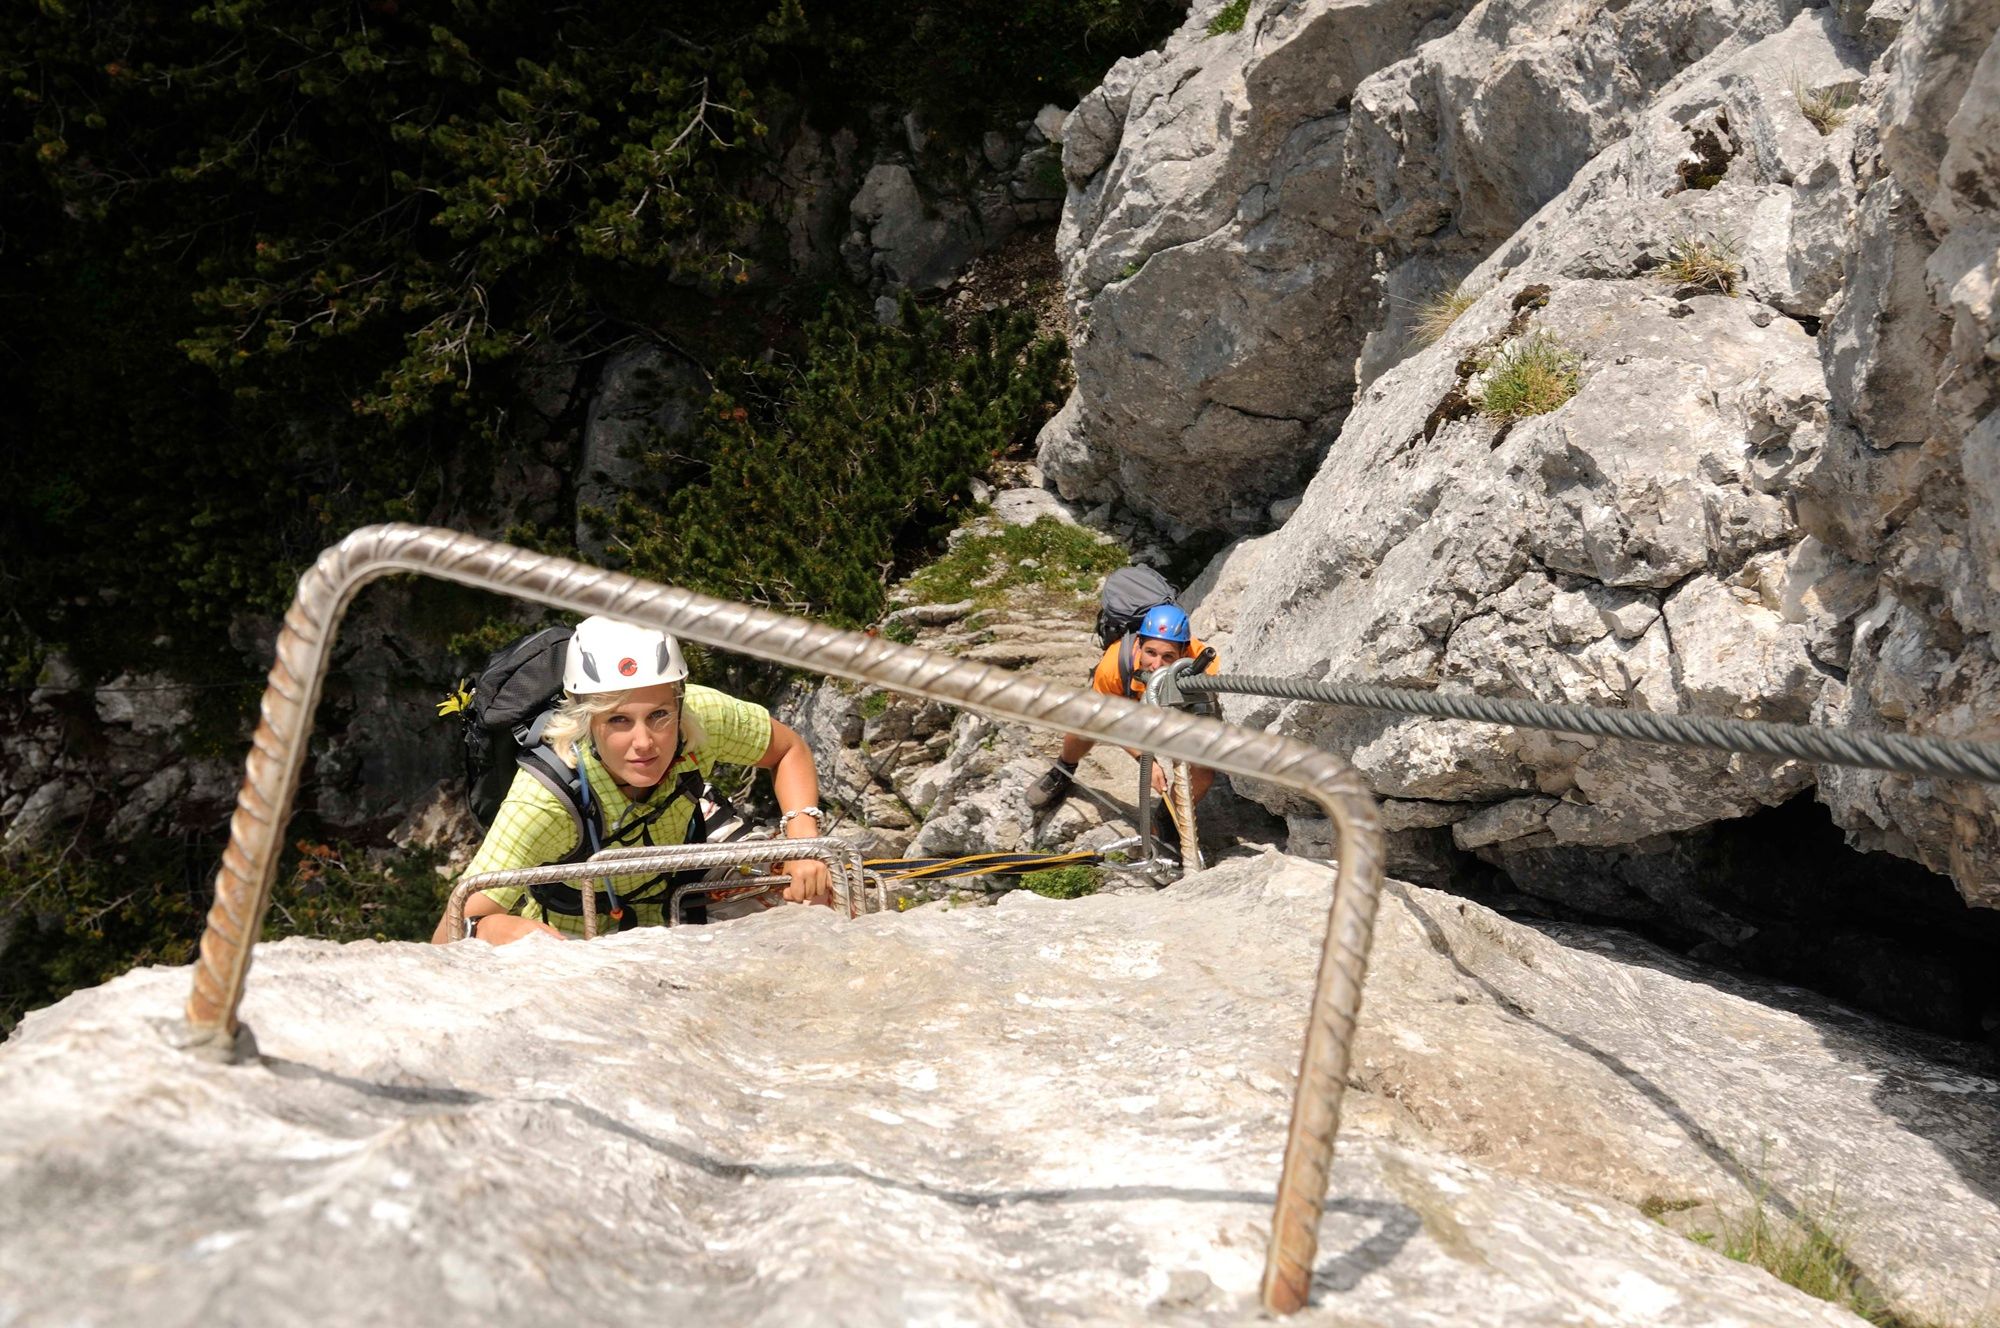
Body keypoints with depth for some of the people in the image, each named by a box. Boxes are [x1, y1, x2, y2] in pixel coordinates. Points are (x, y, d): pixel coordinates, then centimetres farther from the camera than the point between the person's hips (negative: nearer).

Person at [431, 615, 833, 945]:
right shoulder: (545, 799, -36)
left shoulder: (702, 715, -26)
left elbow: (790, 751, -5)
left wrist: (803, 841, -22)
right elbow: (447, 940, -36)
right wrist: (501, 929, -58)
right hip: (564, 948, -3)